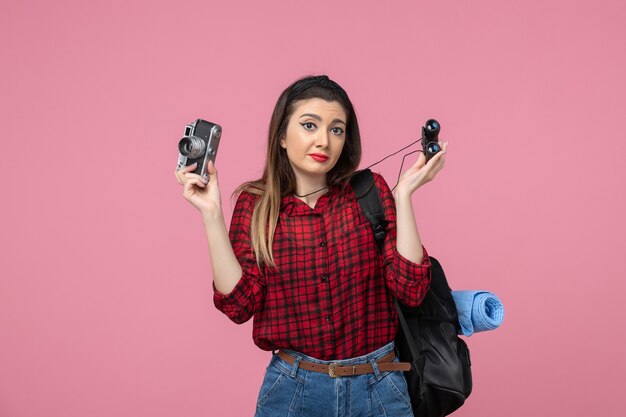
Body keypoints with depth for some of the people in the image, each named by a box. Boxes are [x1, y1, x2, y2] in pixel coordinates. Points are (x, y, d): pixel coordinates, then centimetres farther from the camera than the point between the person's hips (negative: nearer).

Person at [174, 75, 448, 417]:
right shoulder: (255, 204, -3)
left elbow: (411, 289, -12)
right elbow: (240, 304, -11)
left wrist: (404, 193, -15)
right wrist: (212, 215, -15)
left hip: (376, 388, 1)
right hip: (292, 388, 0)